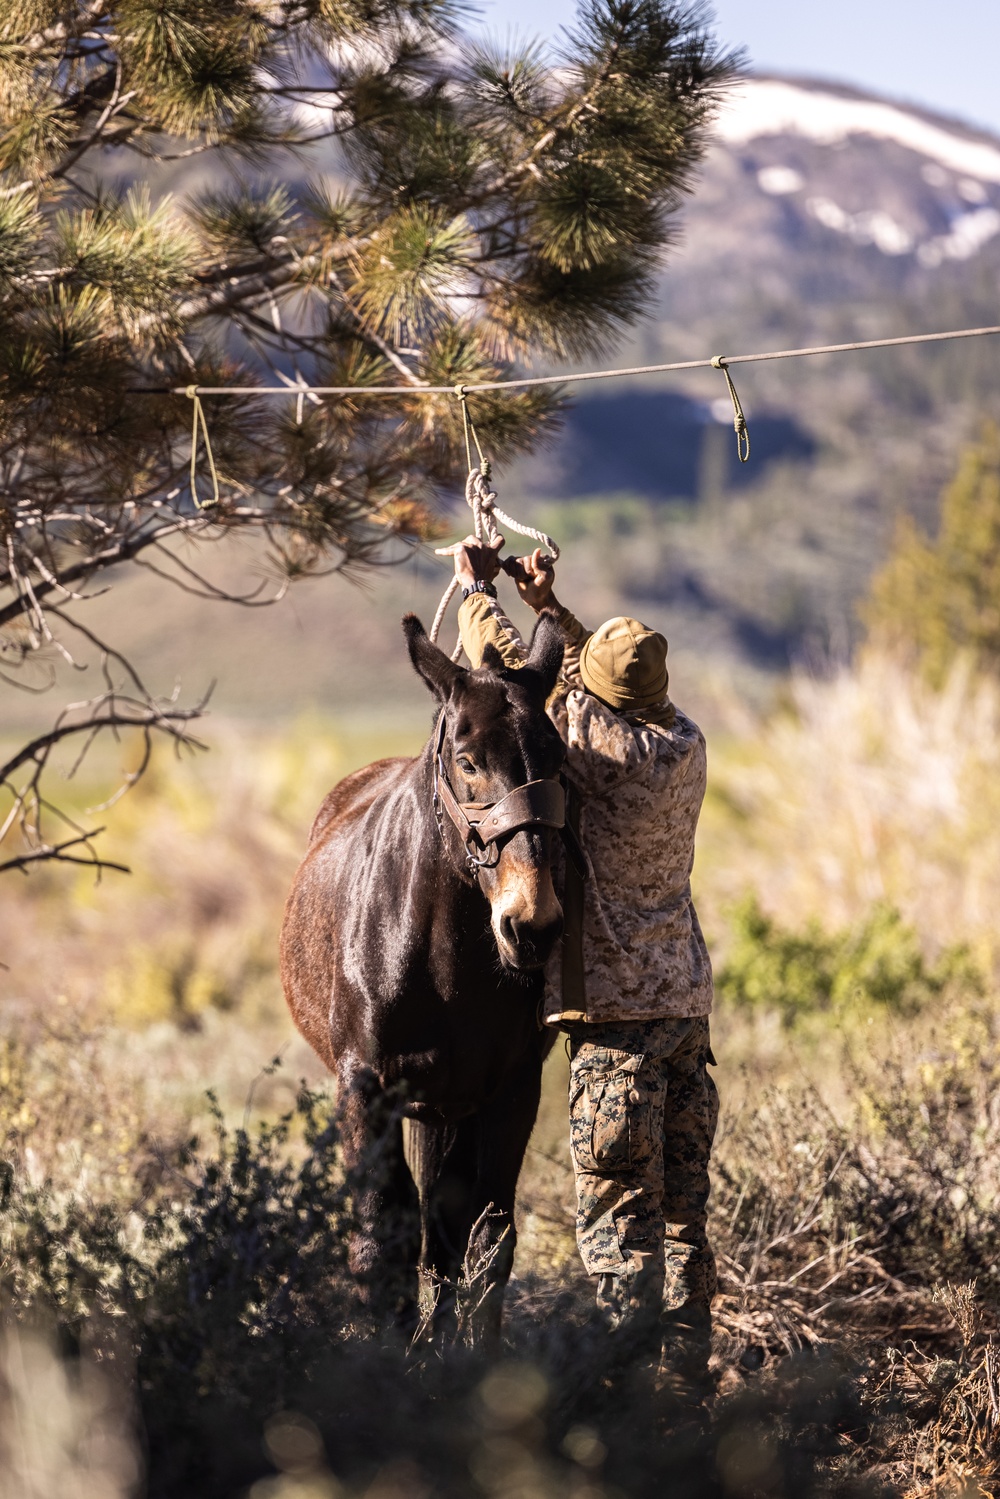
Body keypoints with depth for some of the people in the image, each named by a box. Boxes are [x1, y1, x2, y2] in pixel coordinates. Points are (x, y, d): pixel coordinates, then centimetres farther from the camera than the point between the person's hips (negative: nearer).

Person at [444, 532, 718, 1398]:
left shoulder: (593, 739, -12)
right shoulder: (687, 744, 6)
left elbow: (508, 671, 0)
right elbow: (621, 686, 26)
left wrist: (479, 590, 17)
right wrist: (552, 607, 29)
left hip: (616, 1008, -7)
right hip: (689, 1001, 7)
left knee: (619, 1209, -6)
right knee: (684, 1205, 11)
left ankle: (630, 1371, -10)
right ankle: (686, 1373, 16)